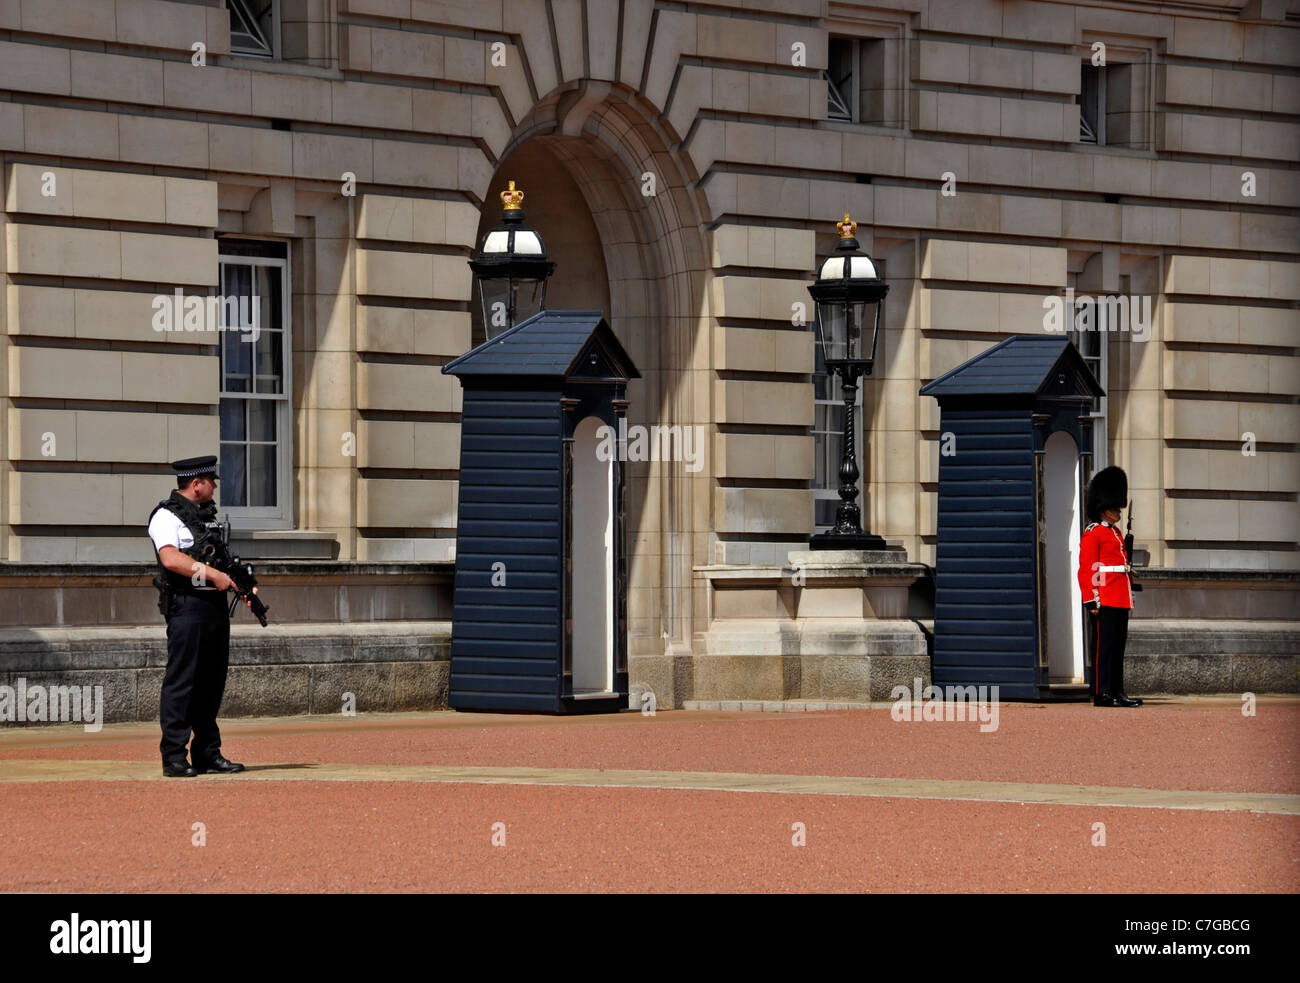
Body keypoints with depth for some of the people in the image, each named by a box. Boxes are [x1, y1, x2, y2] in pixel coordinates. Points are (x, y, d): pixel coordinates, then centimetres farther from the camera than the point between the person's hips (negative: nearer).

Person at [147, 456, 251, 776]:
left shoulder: (209, 515, 20)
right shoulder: (167, 516, -6)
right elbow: (171, 558, -21)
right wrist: (213, 574, -21)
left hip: (216, 606, 8)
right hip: (187, 608, -8)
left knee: (212, 681, 9)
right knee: (181, 681, -7)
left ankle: (208, 754, 15)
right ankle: (173, 757, -5)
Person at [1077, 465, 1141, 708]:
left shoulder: (1115, 532, 19)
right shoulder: (1092, 534, -8)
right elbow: (1086, 570, -13)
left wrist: (1129, 596, 23)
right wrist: (1091, 601, -19)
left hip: (1120, 602, 9)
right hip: (1103, 601, -9)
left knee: (1117, 646, 10)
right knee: (1102, 647, -7)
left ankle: (1117, 692, 13)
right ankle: (1102, 694, -6)